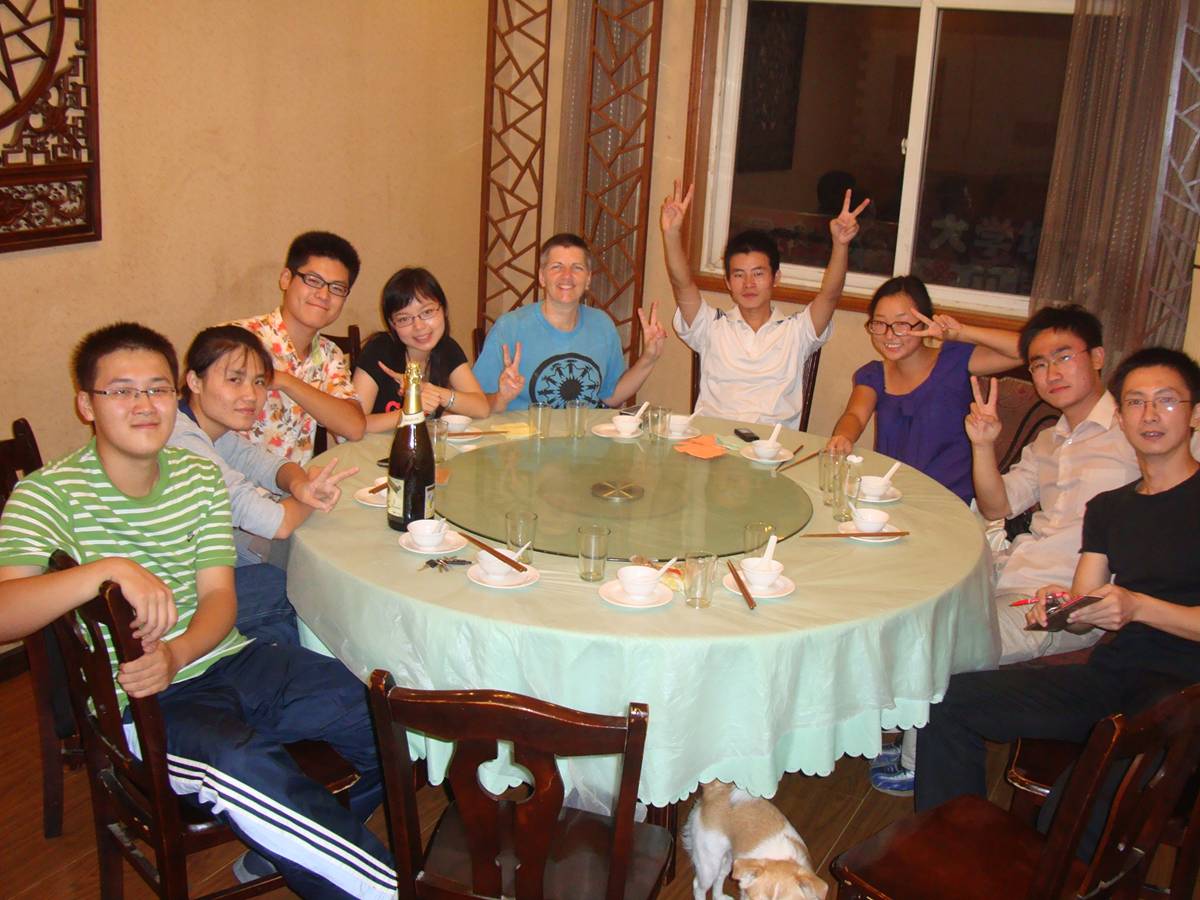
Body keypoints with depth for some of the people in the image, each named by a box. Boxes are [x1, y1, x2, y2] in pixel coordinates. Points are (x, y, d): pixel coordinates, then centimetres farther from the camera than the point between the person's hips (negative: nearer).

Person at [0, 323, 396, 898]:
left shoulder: (200, 477, 8)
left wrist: (177, 654, -19)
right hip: (134, 700, -5)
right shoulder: (48, 495, -8)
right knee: (244, 764, -36)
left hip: (225, 658, 6)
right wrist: (106, 569, -38)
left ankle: (310, 846, 22)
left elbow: (218, 597, 3)